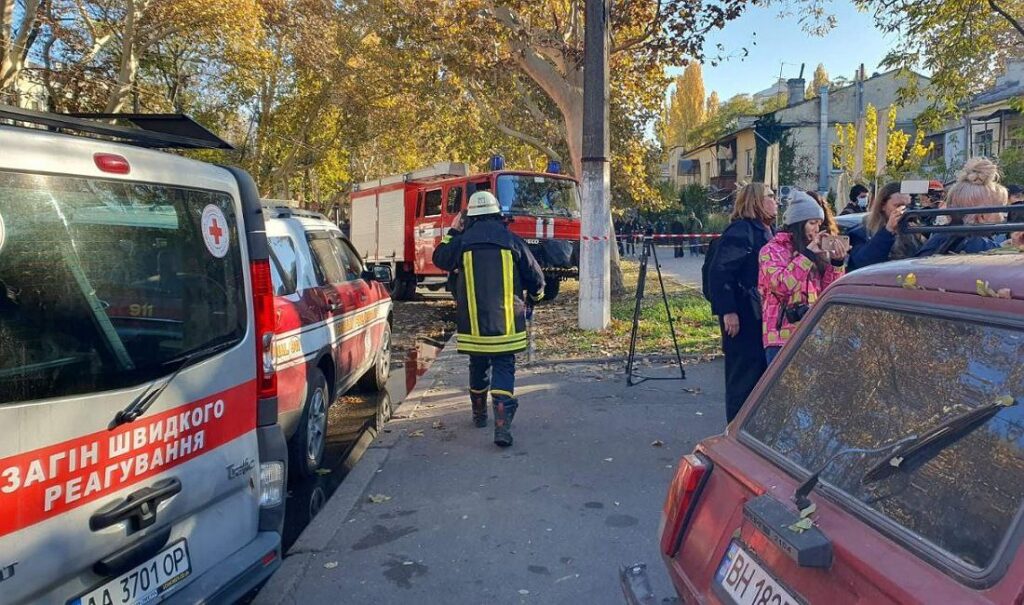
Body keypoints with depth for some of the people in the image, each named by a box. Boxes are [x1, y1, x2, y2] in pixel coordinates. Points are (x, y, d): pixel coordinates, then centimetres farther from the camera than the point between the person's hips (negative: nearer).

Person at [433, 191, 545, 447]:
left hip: (473, 321, 1)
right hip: (506, 321, -1)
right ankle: (502, 425, -13)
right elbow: (535, 277, 4)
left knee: (478, 367, 19)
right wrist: (535, 296, 25)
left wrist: (452, 233, 27)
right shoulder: (512, 241, -3)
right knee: (503, 369, 1)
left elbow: (440, 259, 18)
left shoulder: (462, 241, -2)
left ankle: (479, 414, 36)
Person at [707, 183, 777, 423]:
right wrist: (728, 311, -23)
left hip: (762, 315, 9)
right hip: (742, 317, -9)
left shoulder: (768, 231, 15)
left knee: (761, 370, 15)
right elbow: (719, 272, -20)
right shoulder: (740, 231, -13)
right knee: (743, 374, -2)